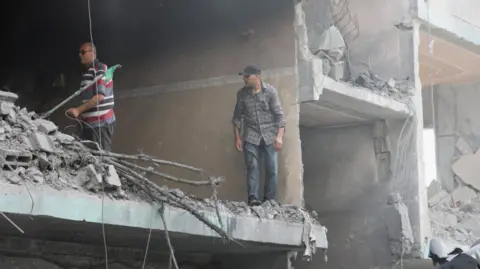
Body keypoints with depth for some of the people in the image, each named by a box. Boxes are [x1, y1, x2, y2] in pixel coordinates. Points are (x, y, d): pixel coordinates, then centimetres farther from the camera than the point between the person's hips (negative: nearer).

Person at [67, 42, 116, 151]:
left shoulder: (99, 69, -11)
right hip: (89, 122, 9)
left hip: (101, 123, -9)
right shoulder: (87, 71, 18)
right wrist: (81, 113, 12)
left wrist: (78, 110, -20)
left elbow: (100, 96, -19)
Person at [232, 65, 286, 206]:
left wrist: (279, 136, -14)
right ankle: (253, 198, -9)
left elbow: (279, 114, -6)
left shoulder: (270, 91, -5)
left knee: (272, 168, -3)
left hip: (269, 135, -1)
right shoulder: (242, 94, 2)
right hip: (251, 136, 1)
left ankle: (269, 199, 5)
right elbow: (237, 116, 11)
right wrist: (237, 137, 5)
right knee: (252, 166, -8)